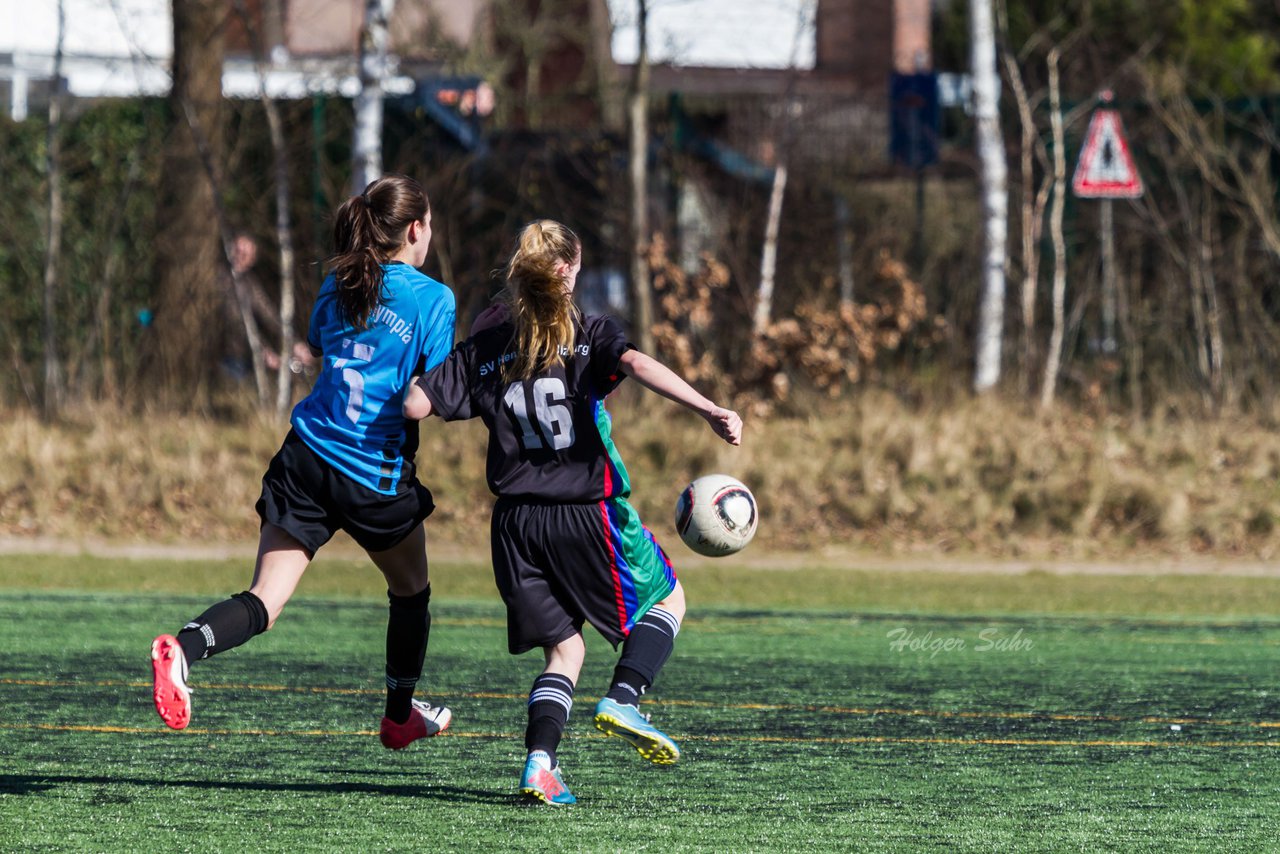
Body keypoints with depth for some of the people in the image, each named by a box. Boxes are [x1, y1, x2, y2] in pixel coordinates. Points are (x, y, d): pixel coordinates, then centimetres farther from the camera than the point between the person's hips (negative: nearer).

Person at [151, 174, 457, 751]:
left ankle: (184, 648, -33)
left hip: (307, 459, 4)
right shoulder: (432, 298, -8)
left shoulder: (336, 287, 9)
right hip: (378, 477, -4)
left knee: (263, 601, -3)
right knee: (411, 590, 25)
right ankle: (400, 716, 38)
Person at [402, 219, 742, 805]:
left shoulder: (485, 346, 7)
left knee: (563, 648, 14)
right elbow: (638, 365, -23)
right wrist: (709, 411, -32)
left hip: (517, 520, 4)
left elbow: (415, 405, 0)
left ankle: (540, 760, -8)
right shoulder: (588, 335, -2)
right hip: (587, 513, -4)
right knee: (667, 599, 19)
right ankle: (622, 701, -4)